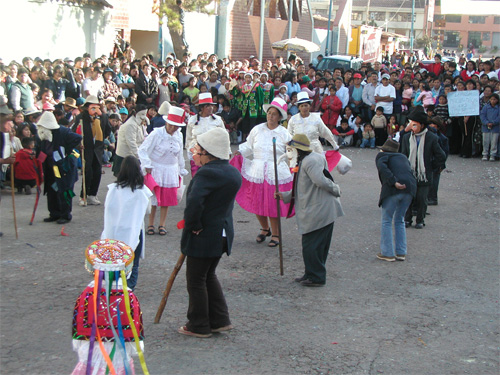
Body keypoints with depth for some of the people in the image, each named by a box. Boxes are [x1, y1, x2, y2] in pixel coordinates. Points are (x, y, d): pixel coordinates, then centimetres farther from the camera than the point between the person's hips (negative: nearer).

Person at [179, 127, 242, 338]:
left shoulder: (207, 173, -21)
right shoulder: (233, 173, 6)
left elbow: (194, 201, -33)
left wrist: (193, 225, -18)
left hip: (204, 236, -9)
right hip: (223, 234, 9)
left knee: (196, 281, 5)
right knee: (209, 275, 23)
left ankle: (198, 326, 15)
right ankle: (220, 320, 26)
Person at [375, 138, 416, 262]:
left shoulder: (382, 156, 13)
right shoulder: (403, 157, 29)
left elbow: (382, 167, -9)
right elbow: (410, 170, 17)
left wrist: (394, 182, -15)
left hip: (393, 190, -5)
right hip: (410, 187, 5)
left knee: (386, 221, 7)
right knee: (400, 220, 20)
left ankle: (388, 253, 7)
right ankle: (401, 252, 19)